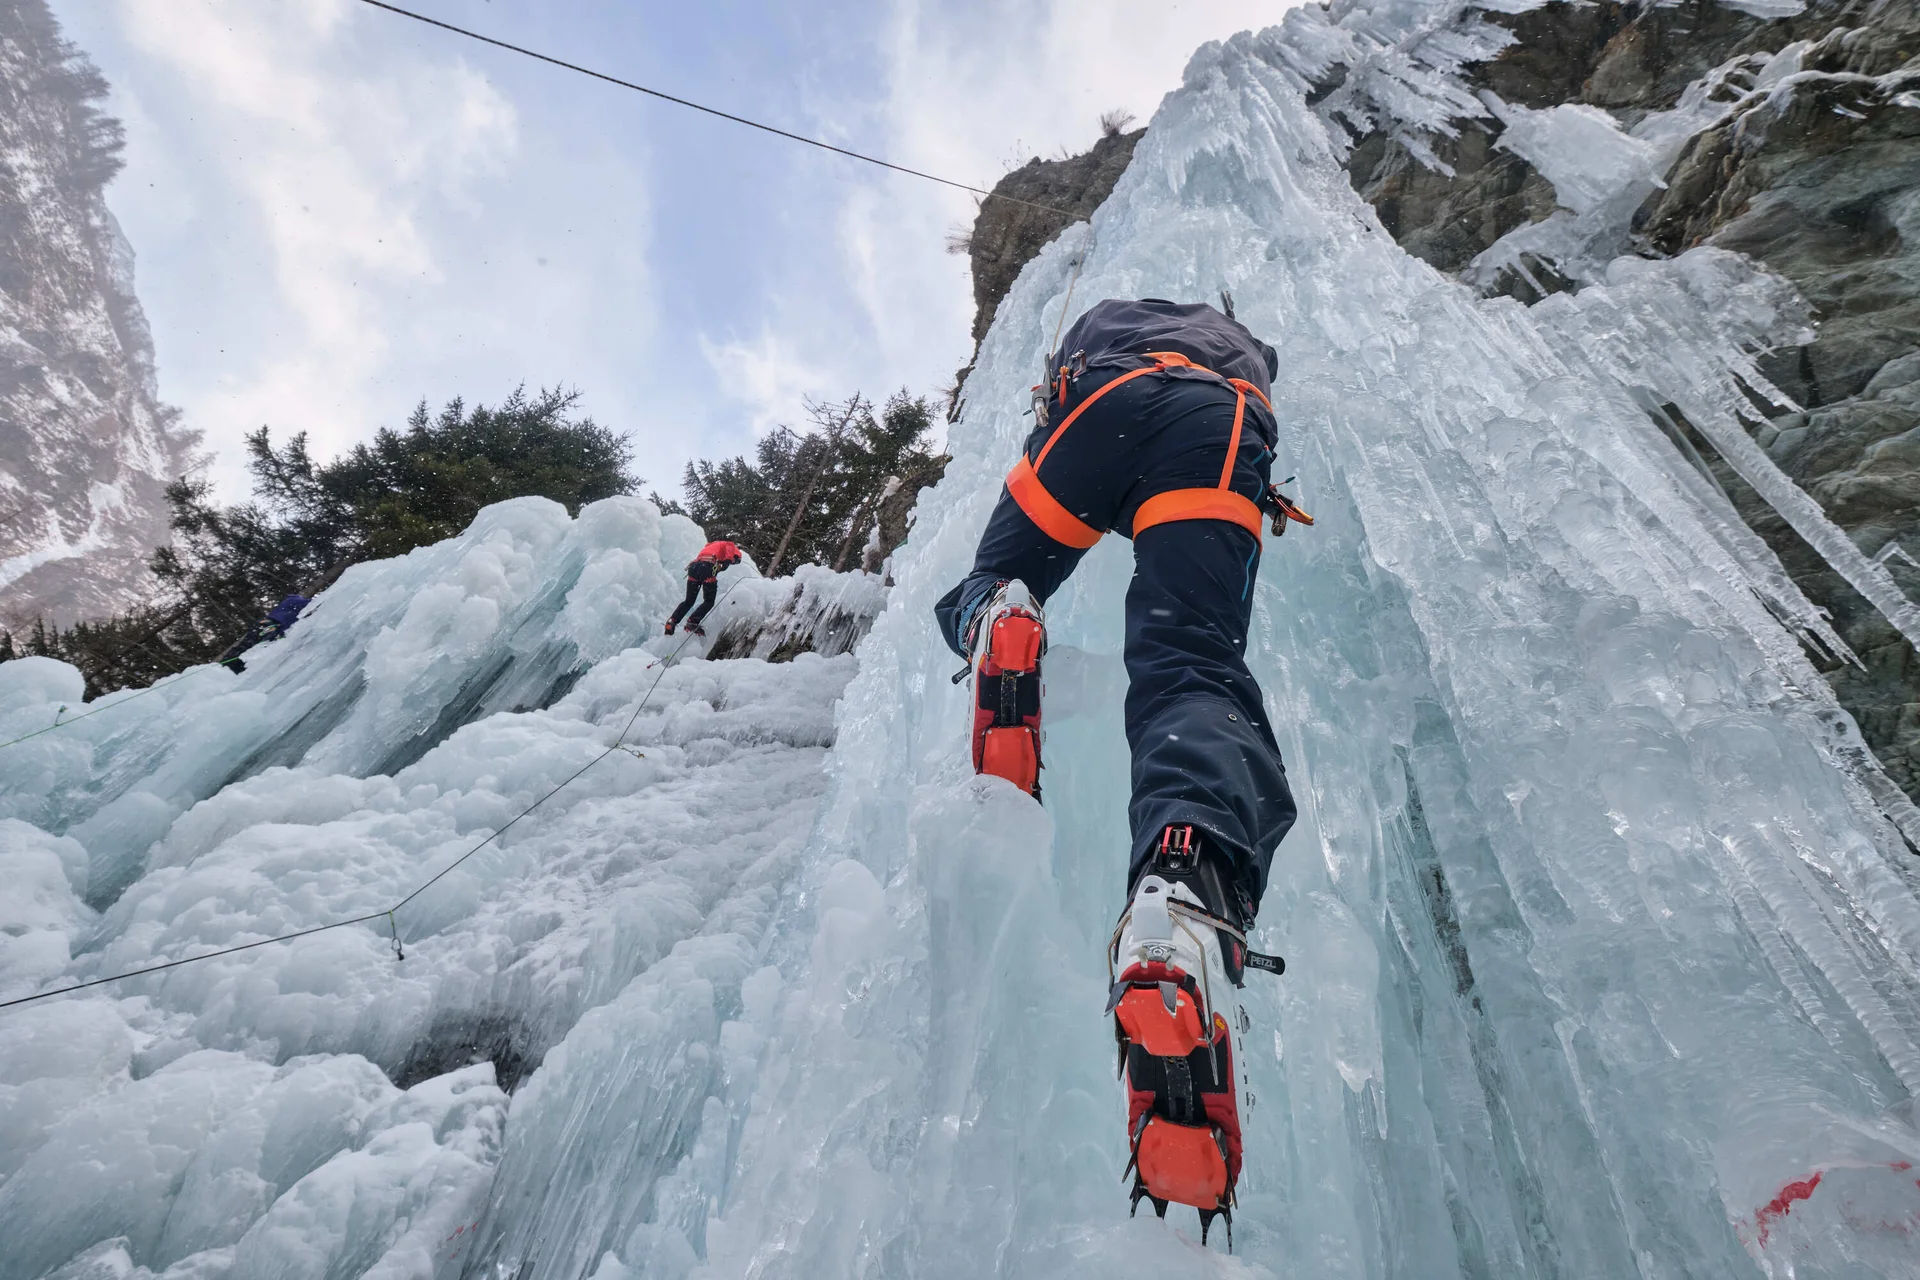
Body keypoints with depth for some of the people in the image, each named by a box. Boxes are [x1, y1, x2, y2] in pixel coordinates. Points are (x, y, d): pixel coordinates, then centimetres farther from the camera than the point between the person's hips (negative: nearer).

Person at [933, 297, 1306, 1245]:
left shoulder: (1105, 316, 45)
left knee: (983, 593, 18)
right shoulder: (1244, 344, 48)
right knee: (1193, 672, -21)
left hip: (1109, 401, 0)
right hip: (1220, 428, 0)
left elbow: (1057, 397, 43)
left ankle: (998, 619, -22)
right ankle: (1183, 892, -54)